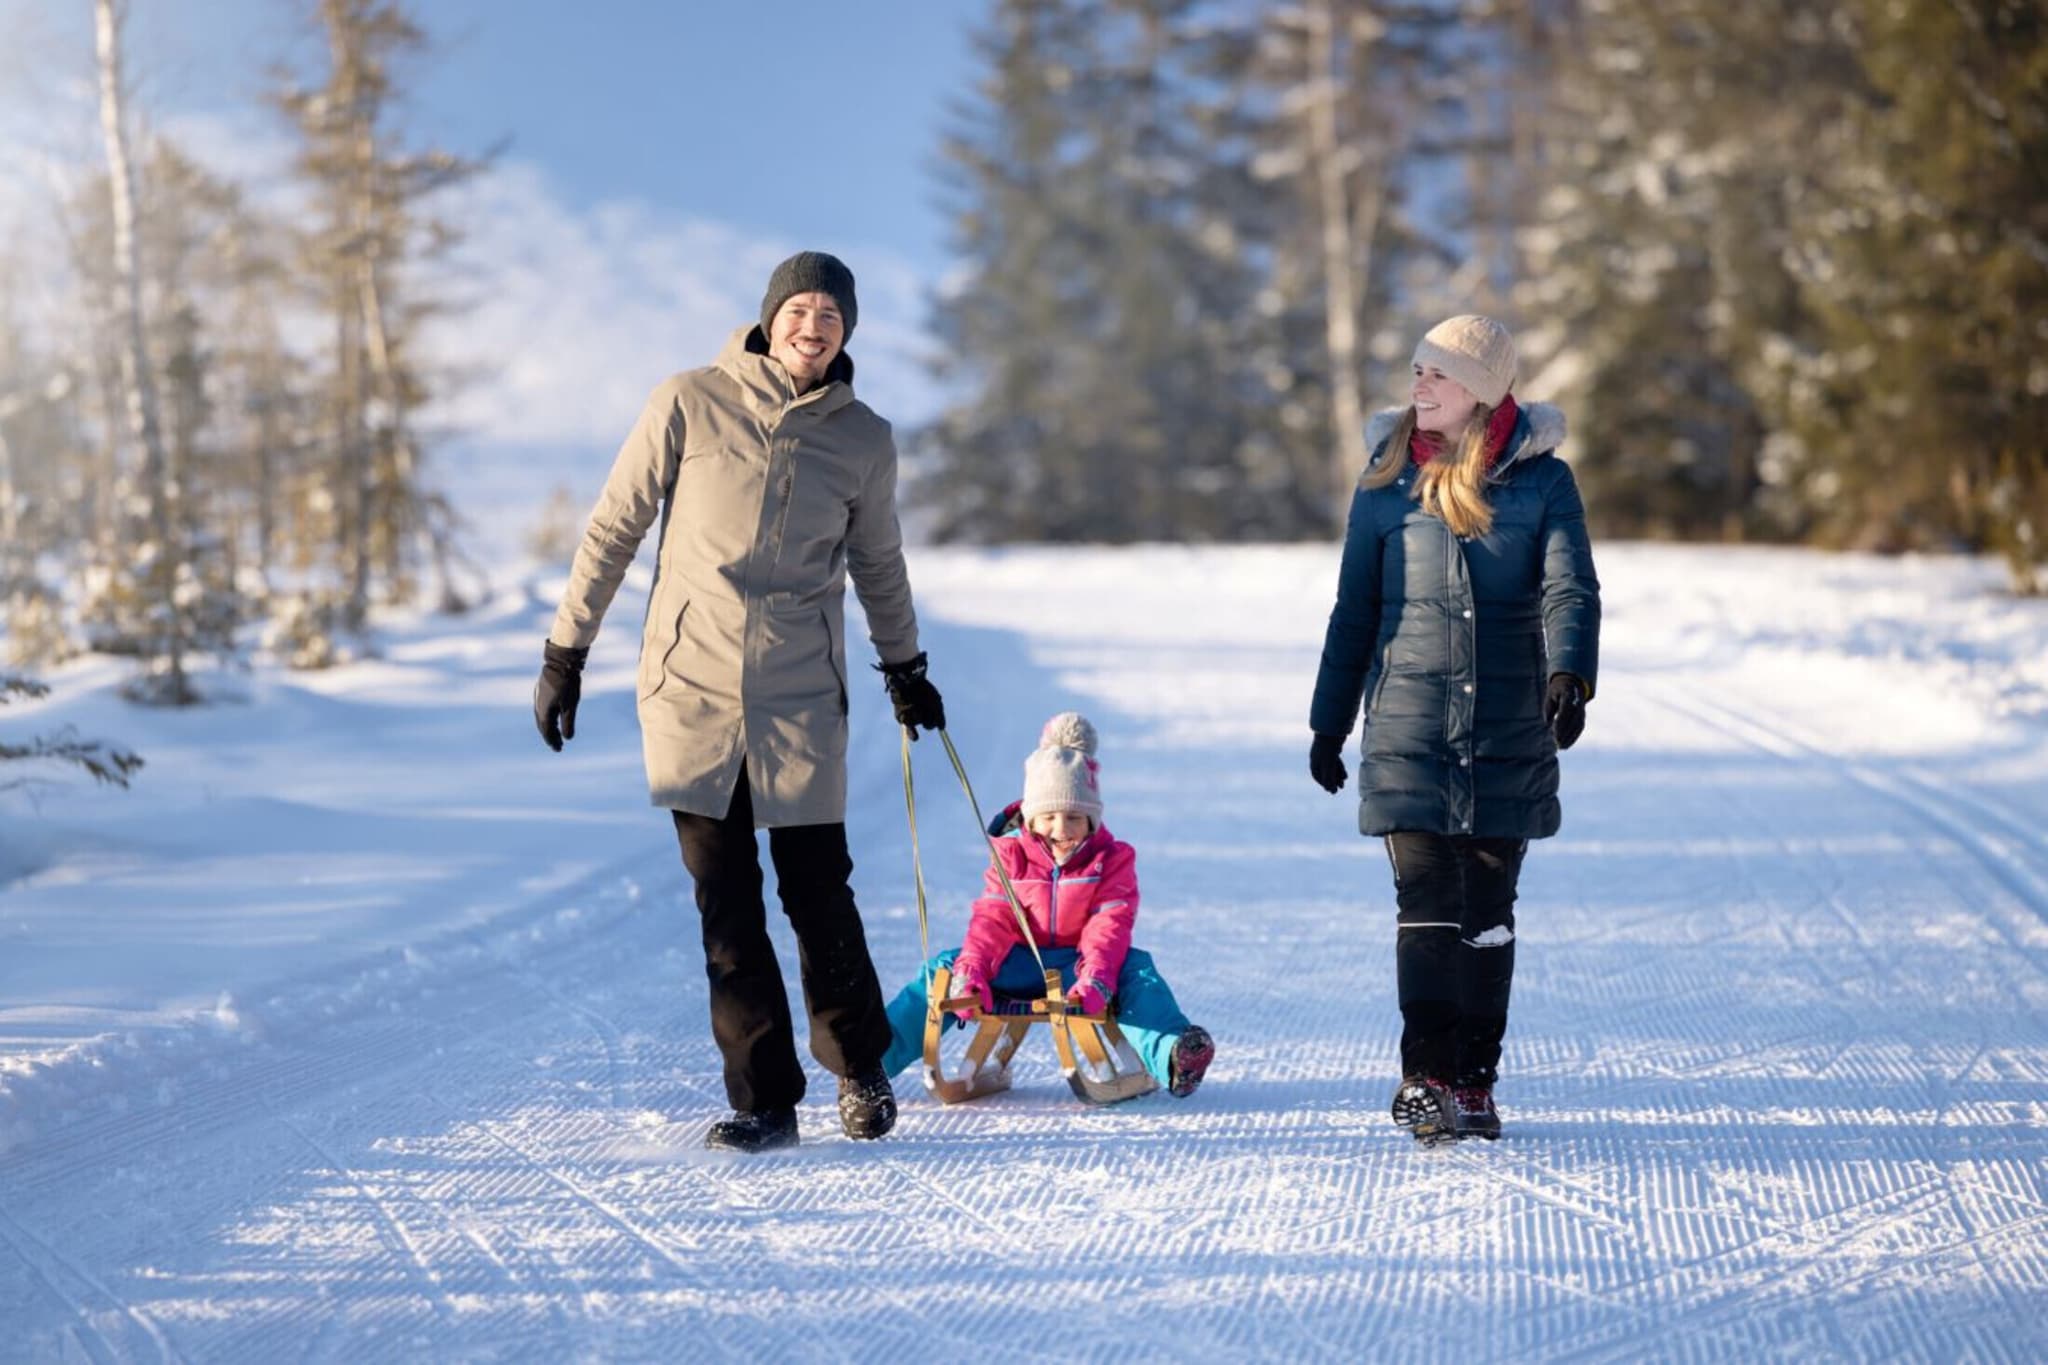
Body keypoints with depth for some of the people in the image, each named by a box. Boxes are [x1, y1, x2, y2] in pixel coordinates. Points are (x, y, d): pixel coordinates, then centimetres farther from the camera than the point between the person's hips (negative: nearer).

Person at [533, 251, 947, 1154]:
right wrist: (566, 649, 3)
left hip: (802, 701, 1)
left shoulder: (864, 440, 5)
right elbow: (615, 528, 3)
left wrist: (905, 668, 30)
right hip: (691, 687, -1)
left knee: (818, 894, 1)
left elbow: (878, 566, 21)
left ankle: (862, 1070, 23)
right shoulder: (691, 404, -2)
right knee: (727, 906, 1)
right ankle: (762, 1100, 9)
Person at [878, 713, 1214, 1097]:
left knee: (1135, 968, -31)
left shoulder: (1111, 859, -5)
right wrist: (972, 972, -27)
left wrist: (1094, 980, -36)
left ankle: (1169, 1055, -54)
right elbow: (991, 921, -7)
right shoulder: (1011, 854, 0)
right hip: (1020, 963, 2)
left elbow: (1109, 927, -16)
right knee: (947, 968, -19)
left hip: (1078, 965, -2)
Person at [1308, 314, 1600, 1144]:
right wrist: (1328, 725, 12)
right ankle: (1426, 1077, -9)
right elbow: (1354, 612, 11)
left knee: (1489, 912, 6)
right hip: (1408, 728, 0)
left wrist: (1570, 675, -29)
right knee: (1428, 902, -10)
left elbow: (1570, 590, -10)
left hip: (1510, 735, 0)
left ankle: (1473, 1082, 14)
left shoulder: (1542, 480, 1)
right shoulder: (1387, 482, 5)